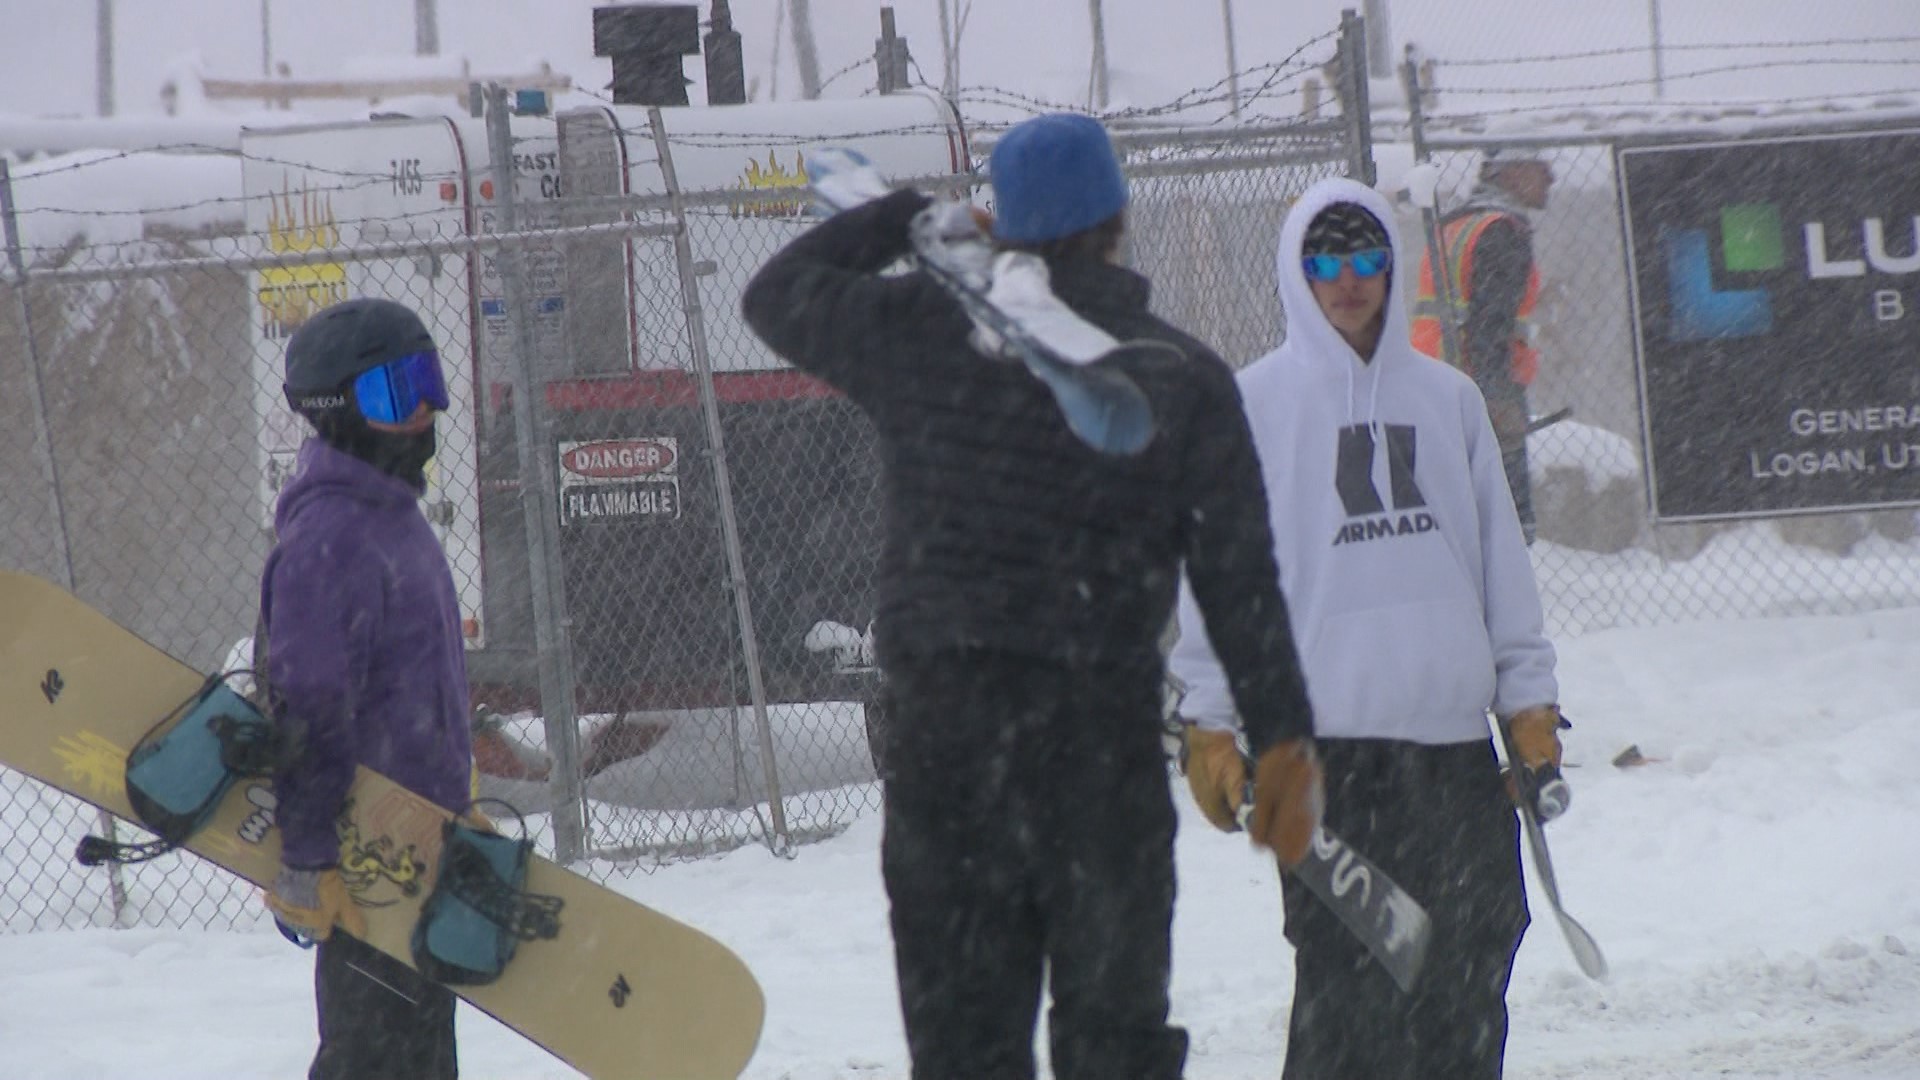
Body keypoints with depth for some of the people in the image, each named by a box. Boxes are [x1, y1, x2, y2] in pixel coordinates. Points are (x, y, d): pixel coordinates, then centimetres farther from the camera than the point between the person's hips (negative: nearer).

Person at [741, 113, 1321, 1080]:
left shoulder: (918, 331, 0)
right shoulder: (1185, 377, 0)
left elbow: (779, 294, 18)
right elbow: (1240, 581, 0)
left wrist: (902, 216, 26)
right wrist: (1283, 741, 5)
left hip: (938, 720, 1)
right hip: (1105, 728, 0)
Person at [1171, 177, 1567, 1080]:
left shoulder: (1447, 398, 13)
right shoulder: (1255, 403, 1)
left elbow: (1501, 555, 16)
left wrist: (1528, 698, 12)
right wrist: (1212, 723, -4)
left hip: (1455, 733, 4)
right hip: (1325, 740, -4)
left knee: (1471, 966, 5)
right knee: (1346, 979, -7)